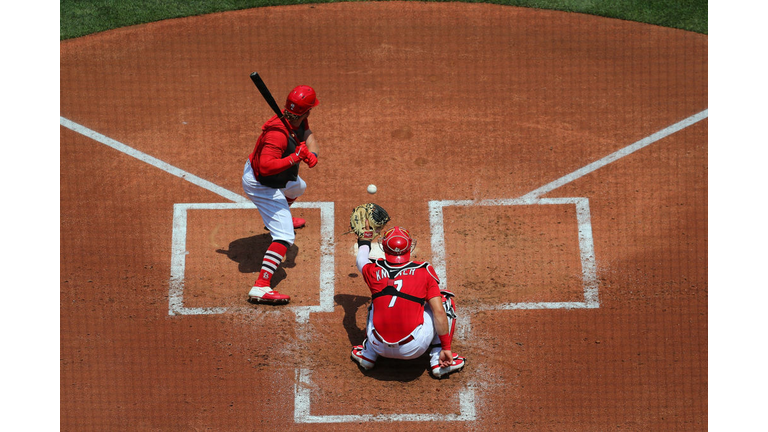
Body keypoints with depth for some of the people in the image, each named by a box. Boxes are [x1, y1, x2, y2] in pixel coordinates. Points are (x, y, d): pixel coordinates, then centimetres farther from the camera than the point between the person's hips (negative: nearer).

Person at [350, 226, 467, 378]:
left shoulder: (374, 271, 2)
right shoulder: (424, 271, -5)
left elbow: (361, 260, 28)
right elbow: (439, 313, -9)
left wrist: (364, 243, 50)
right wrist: (446, 348, -2)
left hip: (380, 347, 3)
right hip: (413, 349, -3)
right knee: (445, 298, 16)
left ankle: (368, 354, 28)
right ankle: (438, 362, 12)